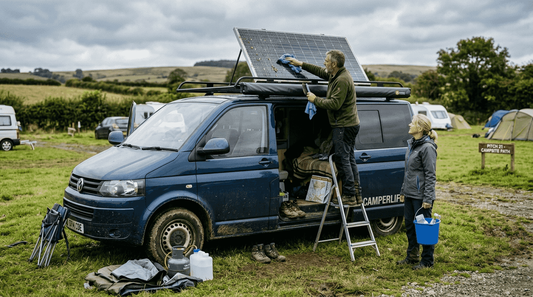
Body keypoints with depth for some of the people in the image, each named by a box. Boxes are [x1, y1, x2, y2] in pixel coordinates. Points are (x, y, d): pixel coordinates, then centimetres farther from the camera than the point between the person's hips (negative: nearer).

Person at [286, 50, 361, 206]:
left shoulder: (342, 80, -19)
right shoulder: (335, 75, 13)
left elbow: (334, 104, -25)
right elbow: (320, 72, 30)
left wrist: (315, 100, -13)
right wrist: (301, 64, 29)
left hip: (344, 126, -11)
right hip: (350, 124, 11)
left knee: (342, 159, -7)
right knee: (349, 159, 11)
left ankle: (349, 196, -4)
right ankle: (357, 195, 15)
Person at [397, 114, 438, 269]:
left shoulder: (427, 147, -15)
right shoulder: (411, 144, 12)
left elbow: (430, 175, -17)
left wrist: (427, 198, -20)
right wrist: (403, 191, 20)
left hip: (421, 195, -9)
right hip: (410, 194, 9)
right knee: (410, 226, 16)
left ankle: (427, 261, 13)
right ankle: (412, 256, 30)